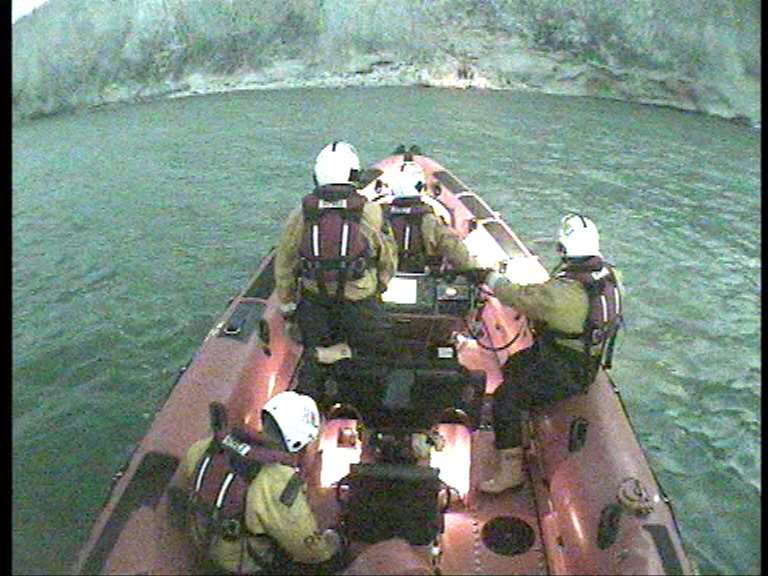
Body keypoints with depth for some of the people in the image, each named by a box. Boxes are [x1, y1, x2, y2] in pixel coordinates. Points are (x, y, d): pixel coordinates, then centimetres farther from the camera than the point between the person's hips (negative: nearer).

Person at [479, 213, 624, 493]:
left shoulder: (561, 294, -33)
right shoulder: (609, 274, -9)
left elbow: (520, 297, -19)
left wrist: (494, 279, -1)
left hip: (567, 374, -9)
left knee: (505, 397, -4)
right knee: (514, 365, 24)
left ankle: (511, 469, 5)